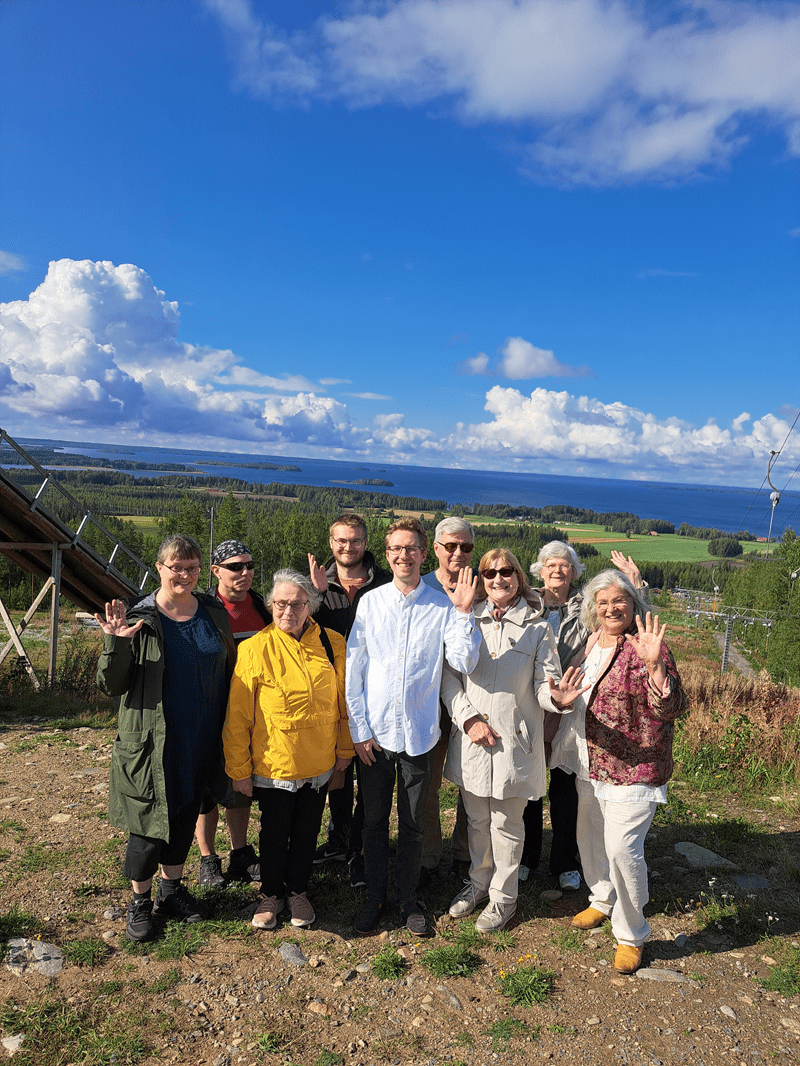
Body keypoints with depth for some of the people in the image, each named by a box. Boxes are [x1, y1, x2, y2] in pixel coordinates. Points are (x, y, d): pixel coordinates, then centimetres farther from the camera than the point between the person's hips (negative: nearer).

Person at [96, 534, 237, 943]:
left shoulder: (214, 613, 0)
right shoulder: (139, 619, -11)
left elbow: (228, 670, 9)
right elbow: (112, 686, -10)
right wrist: (116, 643, -28)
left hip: (200, 741, 4)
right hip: (153, 743, -4)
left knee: (186, 814, 18)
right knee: (150, 822, 5)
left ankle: (171, 889, 39)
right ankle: (140, 901, 29)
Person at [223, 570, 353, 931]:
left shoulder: (332, 644, -6)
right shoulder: (254, 649, -14)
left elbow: (344, 701, 4)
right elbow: (237, 717, -8)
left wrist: (344, 750, 8)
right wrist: (238, 769, -6)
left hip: (319, 764, 2)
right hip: (273, 763, -2)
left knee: (307, 831, 18)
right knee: (274, 833, 15)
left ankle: (298, 890, 41)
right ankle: (271, 893, 39)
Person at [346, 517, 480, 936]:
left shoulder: (442, 606, -4)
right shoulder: (369, 603, -2)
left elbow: (464, 663, -11)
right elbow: (353, 671, 0)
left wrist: (464, 614, -20)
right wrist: (359, 729, -2)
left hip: (418, 733, 0)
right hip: (374, 732, 1)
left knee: (412, 823, 13)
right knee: (374, 819, 14)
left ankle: (408, 898, 34)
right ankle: (375, 894, 34)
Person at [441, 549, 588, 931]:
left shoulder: (537, 628, -3)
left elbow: (544, 685, -6)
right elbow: (448, 674, 0)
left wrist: (558, 698, -29)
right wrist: (468, 717, -10)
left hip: (514, 742, -2)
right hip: (471, 740, 2)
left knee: (506, 823, 11)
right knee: (476, 818, 18)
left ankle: (502, 896, 32)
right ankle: (479, 881, 41)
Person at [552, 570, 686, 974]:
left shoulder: (642, 647, -17)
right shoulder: (590, 643, 6)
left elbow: (670, 708, -28)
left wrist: (655, 665, -41)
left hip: (632, 765, -8)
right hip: (591, 763, 8)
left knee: (622, 848, -6)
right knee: (589, 837, 20)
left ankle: (631, 935, 16)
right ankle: (602, 900, 45)